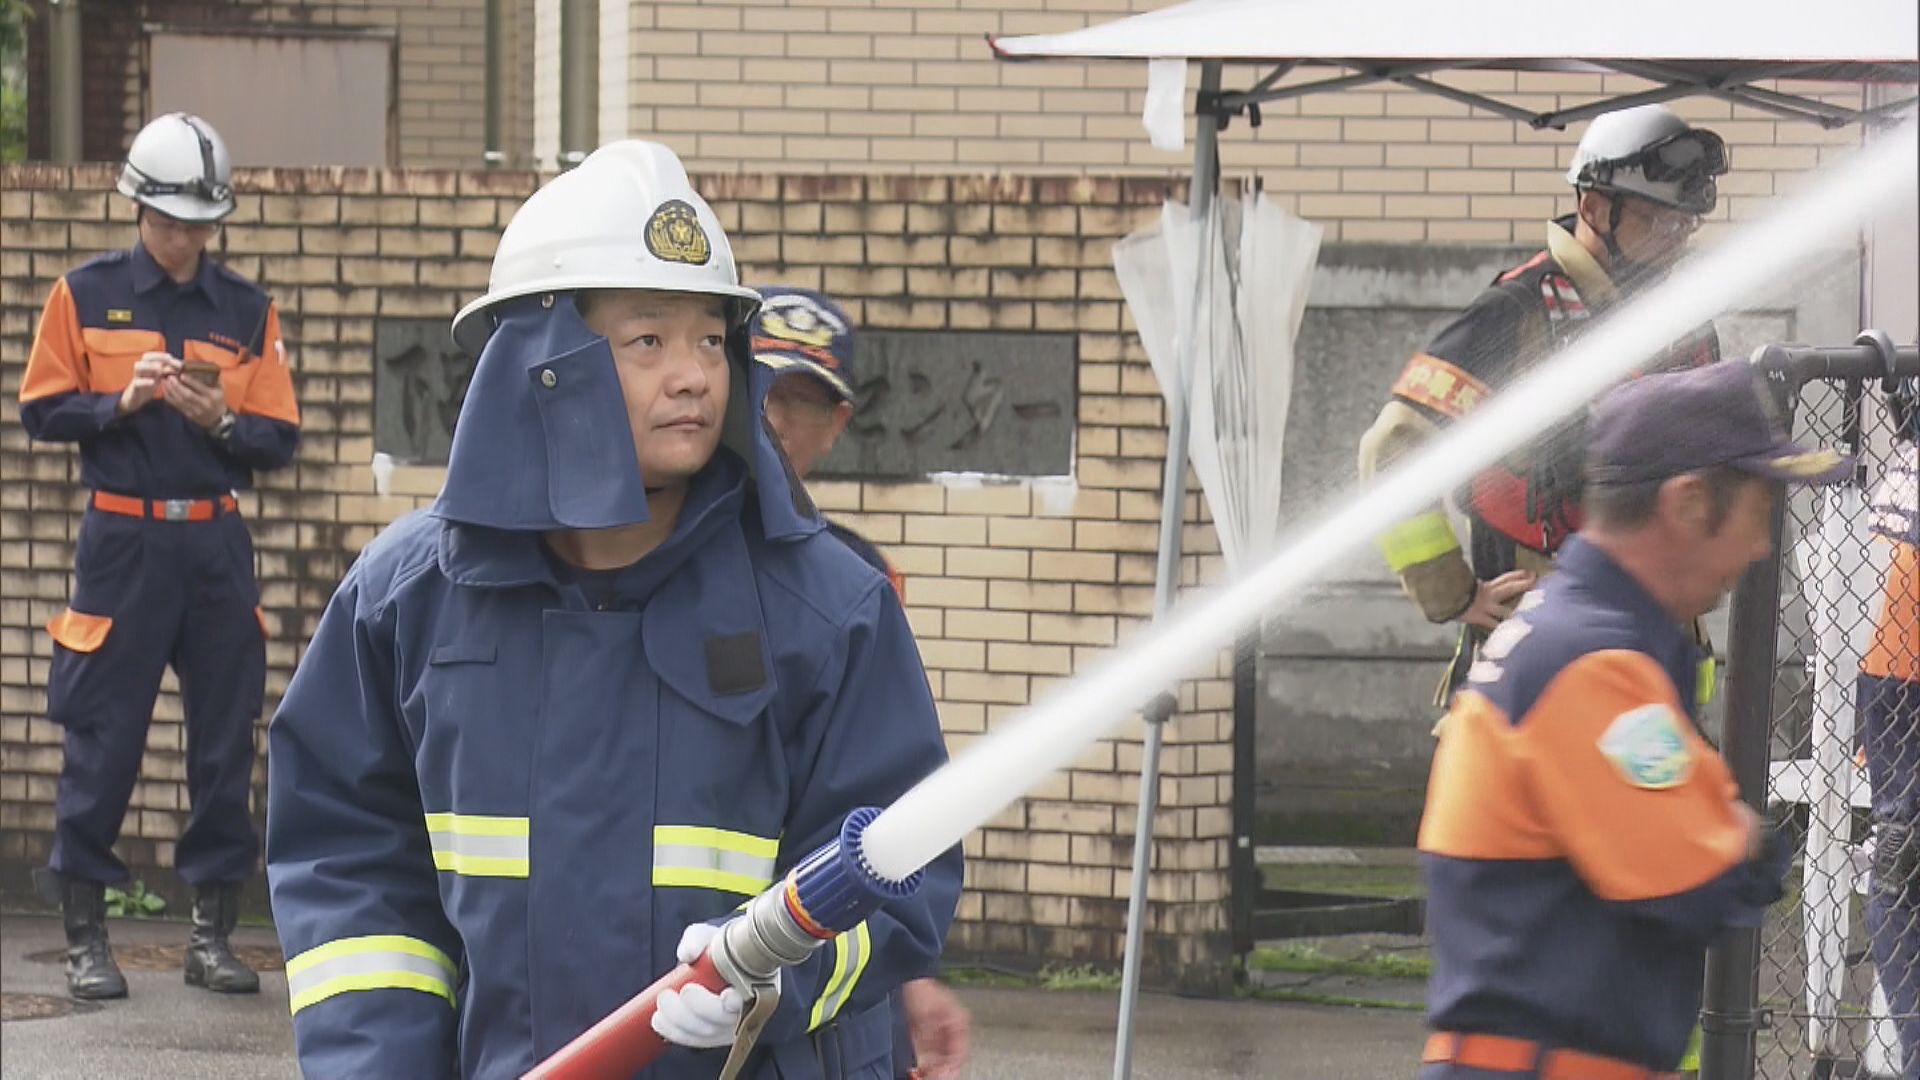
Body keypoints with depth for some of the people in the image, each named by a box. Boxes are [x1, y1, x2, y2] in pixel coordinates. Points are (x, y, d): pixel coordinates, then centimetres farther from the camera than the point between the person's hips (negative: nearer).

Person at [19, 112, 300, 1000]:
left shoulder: (248, 311, 9)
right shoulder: (87, 296, 3)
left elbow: (281, 438, 7)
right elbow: (39, 411, 1)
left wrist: (221, 420, -13)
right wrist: (122, 402, -14)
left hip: (219, 549, 3)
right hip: (122, 543, -3)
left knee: (226, 742, 3)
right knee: (102, 737, -3)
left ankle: (213, 928, 12)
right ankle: (84, 934, 4)